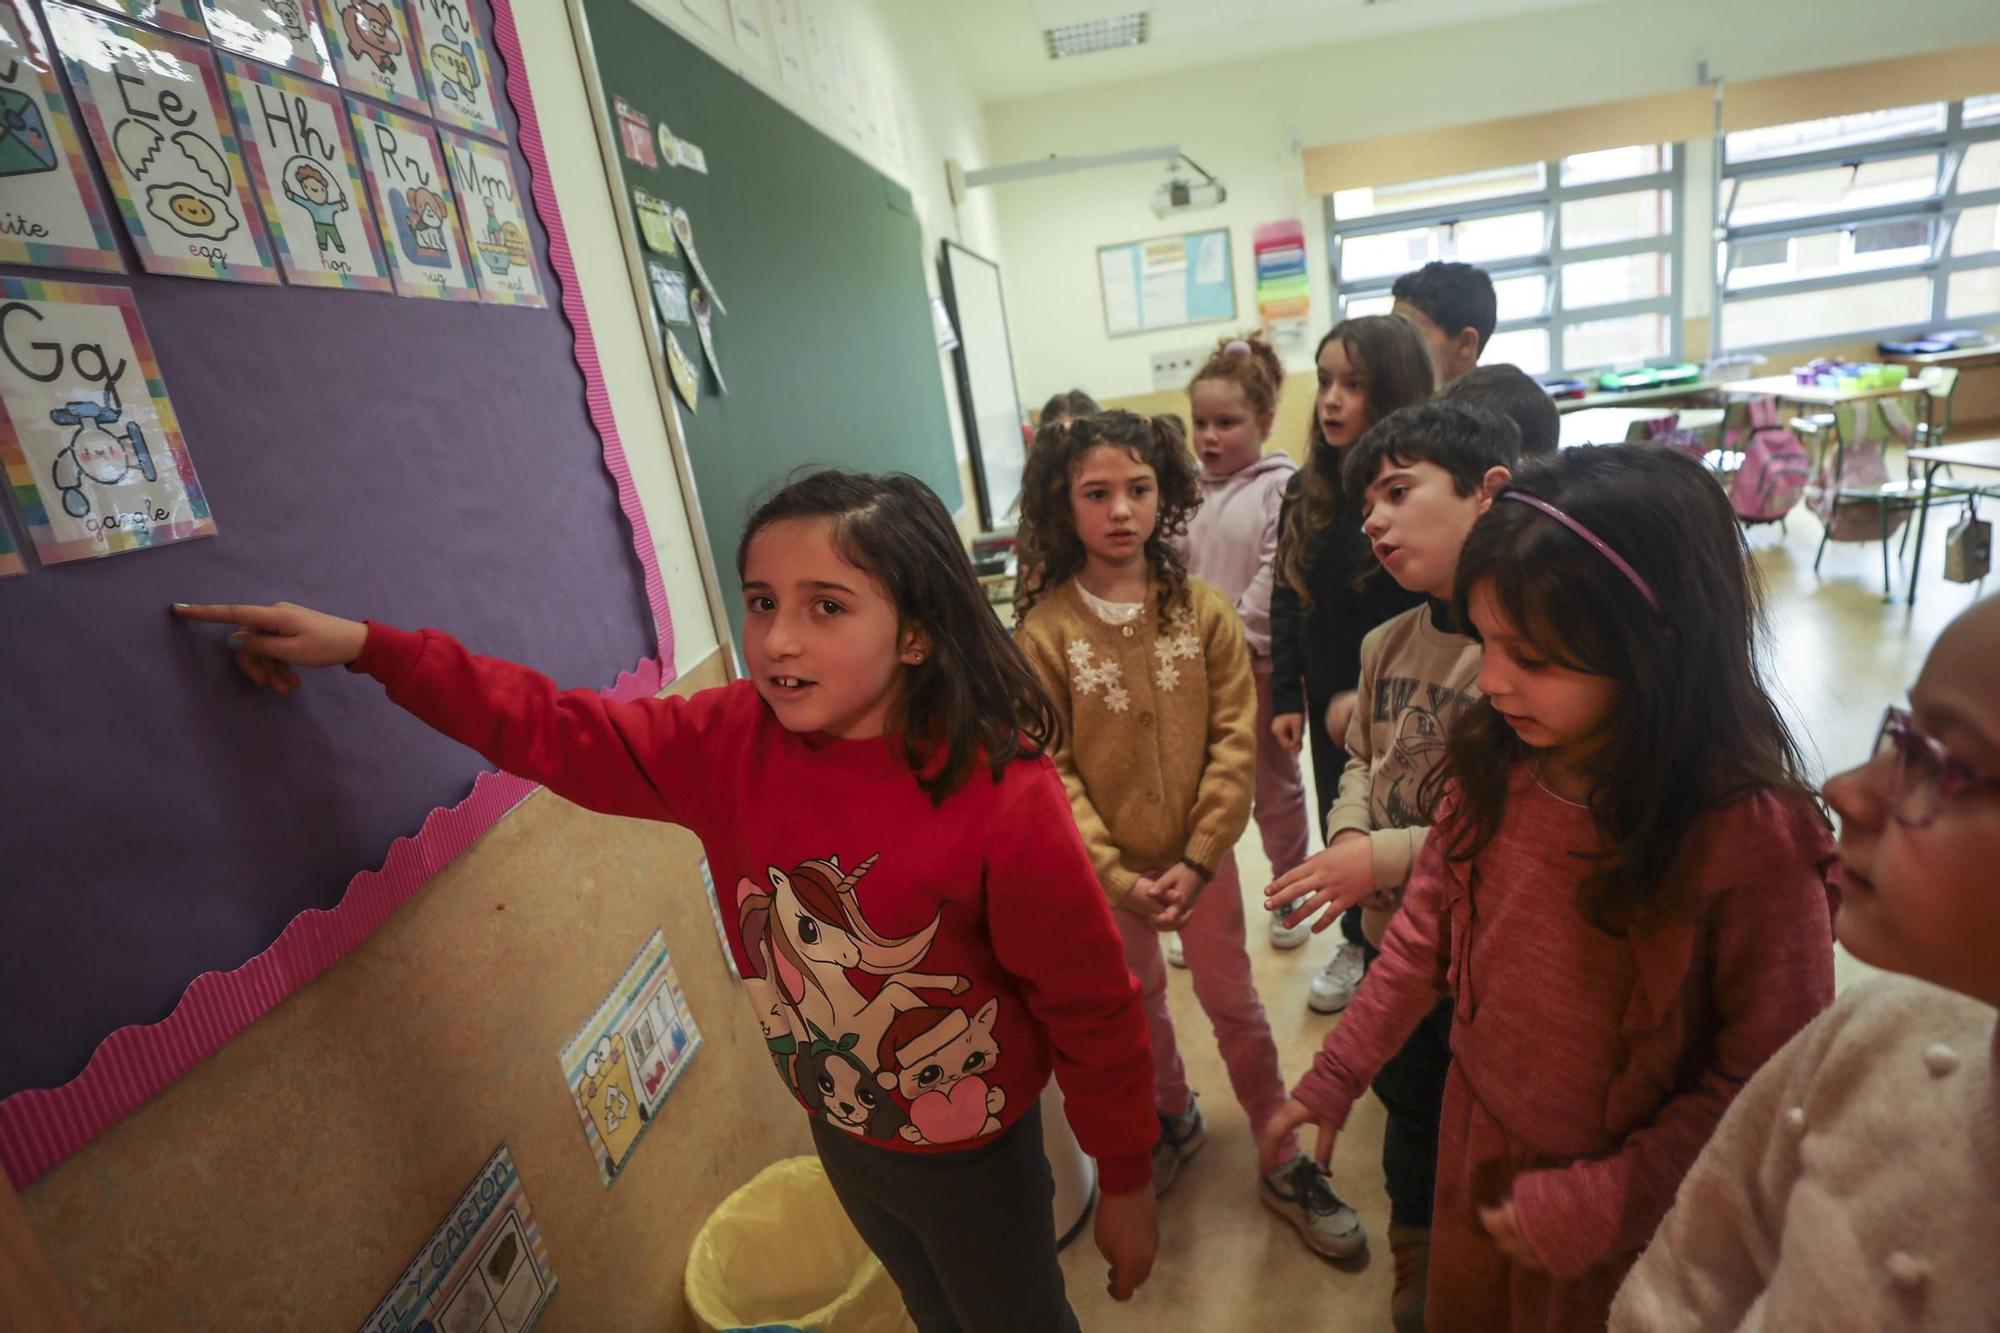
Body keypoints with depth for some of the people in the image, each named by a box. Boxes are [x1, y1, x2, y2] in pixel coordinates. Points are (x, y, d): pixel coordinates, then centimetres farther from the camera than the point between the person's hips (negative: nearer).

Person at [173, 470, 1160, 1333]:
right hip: (838, 1134, 5)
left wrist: (1125, 1181, -8)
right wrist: (366, 646, -6)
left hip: (974, 1159, -4)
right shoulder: (730, 741, -16)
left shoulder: (1003, 798, -32)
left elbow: (1092, 1010, -21)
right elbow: (554, 729, -3)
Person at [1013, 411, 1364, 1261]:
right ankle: (1175, 1119, 49)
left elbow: (1235, 738, -9)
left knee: (1235, 1006, 15)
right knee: (1138, 1006, 21)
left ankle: (1283, 1162, 36)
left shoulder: (1202, 610, -9)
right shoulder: (1043, 633, -14)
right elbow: (1049, 771, -13)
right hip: (1108, 869, 0)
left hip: (1201, 857, 0)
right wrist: (1119, 875, -16)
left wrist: (1197, 858, -15)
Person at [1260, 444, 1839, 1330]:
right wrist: (1332, 1078, 0)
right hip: (1472, 1143, 4)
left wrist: (1605, 1202, -18)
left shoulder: (1752, 835, -27)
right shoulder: (1492, 759, -14)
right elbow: (1426, 931, -3)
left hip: (1626, 1221, -4)